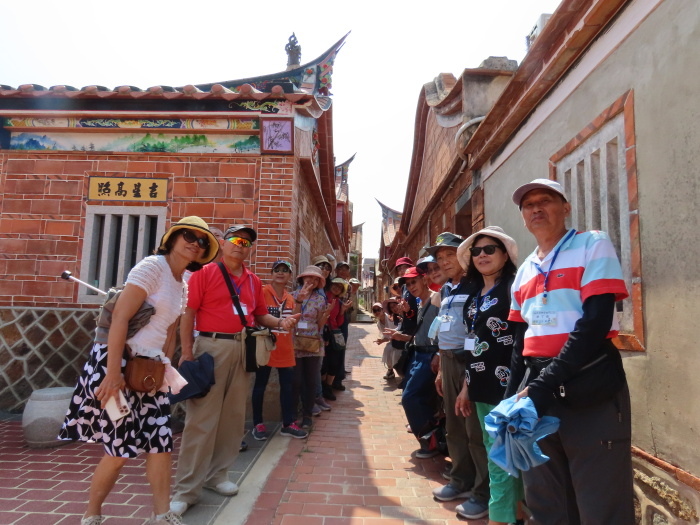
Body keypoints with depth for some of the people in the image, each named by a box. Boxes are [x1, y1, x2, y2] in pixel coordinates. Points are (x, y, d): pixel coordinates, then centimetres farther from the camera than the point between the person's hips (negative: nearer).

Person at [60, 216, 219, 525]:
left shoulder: (182, 286, 12)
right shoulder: (152, 266, -13)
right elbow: (120, 317, -20)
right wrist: (113, 372, -24)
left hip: (150, 369, 8)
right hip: (117, 362, -8)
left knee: (161, 442, 5)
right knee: (121, 448, -1)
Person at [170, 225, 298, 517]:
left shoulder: (254, 281, 12)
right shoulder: (205, 273, -3)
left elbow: (260, 315, 17)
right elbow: (189, 312, -7)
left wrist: (280, 323, -3)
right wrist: (187, 352, -13)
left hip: (243, 350, 6)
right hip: (212, 346, -5)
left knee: (233, 416, 12)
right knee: (202, 418, -2)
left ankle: (217, 475, 28)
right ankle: (186, 489, 9)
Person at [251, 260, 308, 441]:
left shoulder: (290, 298, 11)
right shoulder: (262, 292, -9)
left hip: (285, 348, 6)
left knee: (287, 386, 10)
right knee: (260, 385, 8)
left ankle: (288, 424, 22)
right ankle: (258, 424, 21)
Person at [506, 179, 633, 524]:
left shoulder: (592, 244, -2)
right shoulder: (525, 270, 14)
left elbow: (596, 321, -14)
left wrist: (545, 384, -20)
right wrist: (514, 395, 9)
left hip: (590, 385, -6)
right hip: (536, 386, 6)